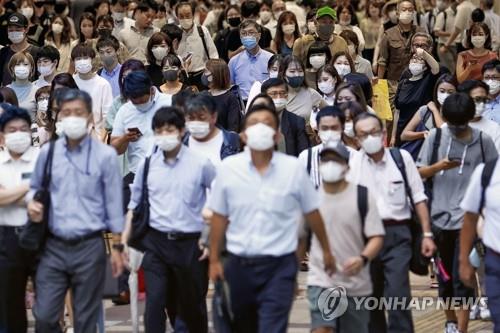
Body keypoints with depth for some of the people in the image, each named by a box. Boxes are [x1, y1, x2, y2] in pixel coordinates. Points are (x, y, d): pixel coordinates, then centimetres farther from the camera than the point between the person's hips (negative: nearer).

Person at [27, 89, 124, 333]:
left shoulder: (105, 155, -4)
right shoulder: (47, 152, 4)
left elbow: (113, 203, -1)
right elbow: (34, 188, 18)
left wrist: (116, 247, -1)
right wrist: (32, 202, -5)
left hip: (90, 247, -2)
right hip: (53, 246, 2)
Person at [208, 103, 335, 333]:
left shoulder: (293, 169, -5)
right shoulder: (228, 168, -3)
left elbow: (312, 213, 6)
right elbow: (219, 217, 4)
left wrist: (326, 250, 14)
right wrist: (214, 260, 4)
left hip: (279, 266, -2)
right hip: (238, 264, 2)